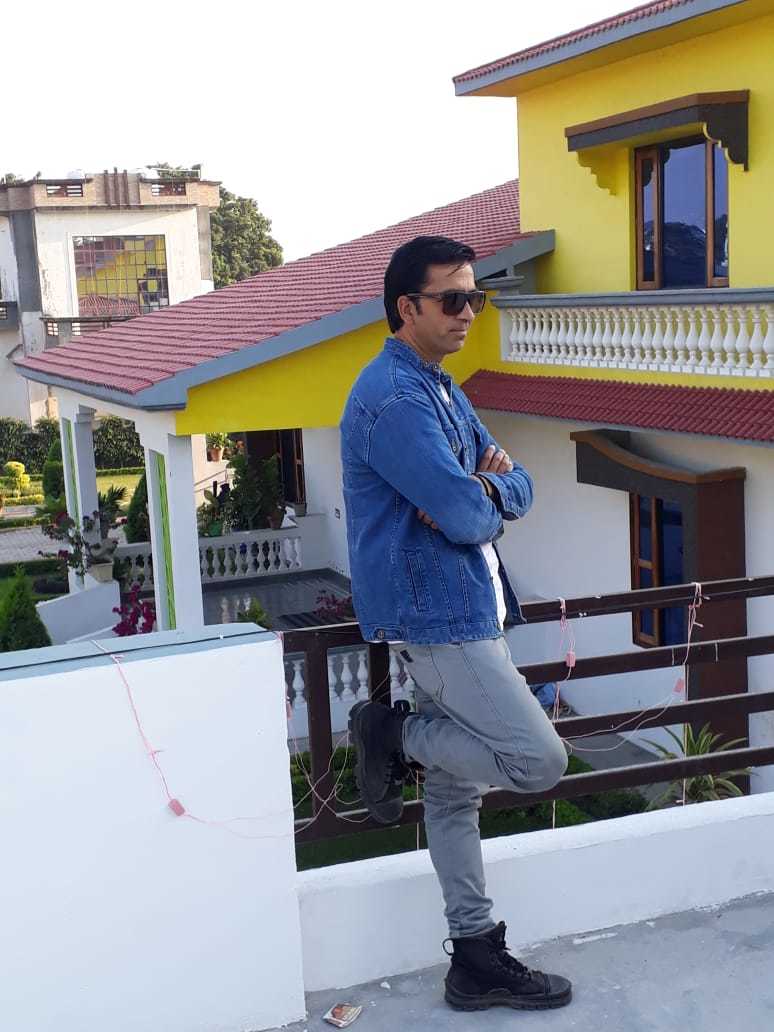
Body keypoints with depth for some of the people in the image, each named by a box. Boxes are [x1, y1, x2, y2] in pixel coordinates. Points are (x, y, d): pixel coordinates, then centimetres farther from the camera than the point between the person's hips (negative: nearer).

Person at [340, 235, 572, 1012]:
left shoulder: (443, 392, 16)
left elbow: (516, 489, 12)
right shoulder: (393, 398, -17)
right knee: (539, 760, -8)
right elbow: (466, 515, -25)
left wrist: (486, 488, -11)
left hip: (459, 610, 10)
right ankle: (393, 735, 5)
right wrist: (481, 499, -1)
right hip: (435, 614, -10)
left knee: (455, 789, 13)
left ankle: (476, 957, 22)